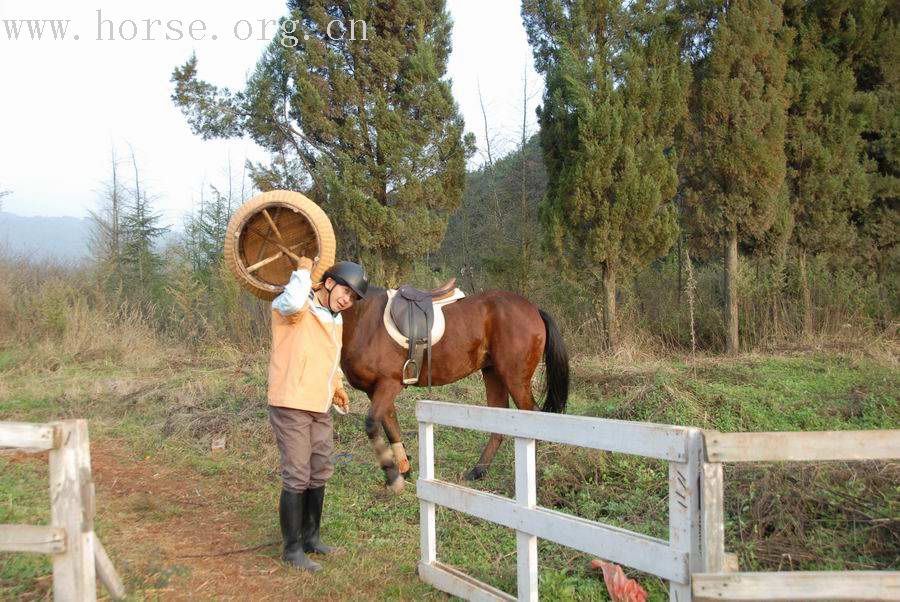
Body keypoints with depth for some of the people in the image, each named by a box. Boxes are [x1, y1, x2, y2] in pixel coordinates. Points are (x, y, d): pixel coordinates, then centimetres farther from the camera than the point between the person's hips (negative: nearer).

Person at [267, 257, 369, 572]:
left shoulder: (335, 321, 14)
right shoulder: (296, 309, -13)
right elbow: (292, 302, -39)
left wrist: (336, 386, 15)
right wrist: (302, 271, -22)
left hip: (320, 408, 9)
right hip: (290, 407, -9)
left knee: (319, 474, 15)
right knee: (297, 478, -5)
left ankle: (311, 537, 30)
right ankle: (292, 549, 8)